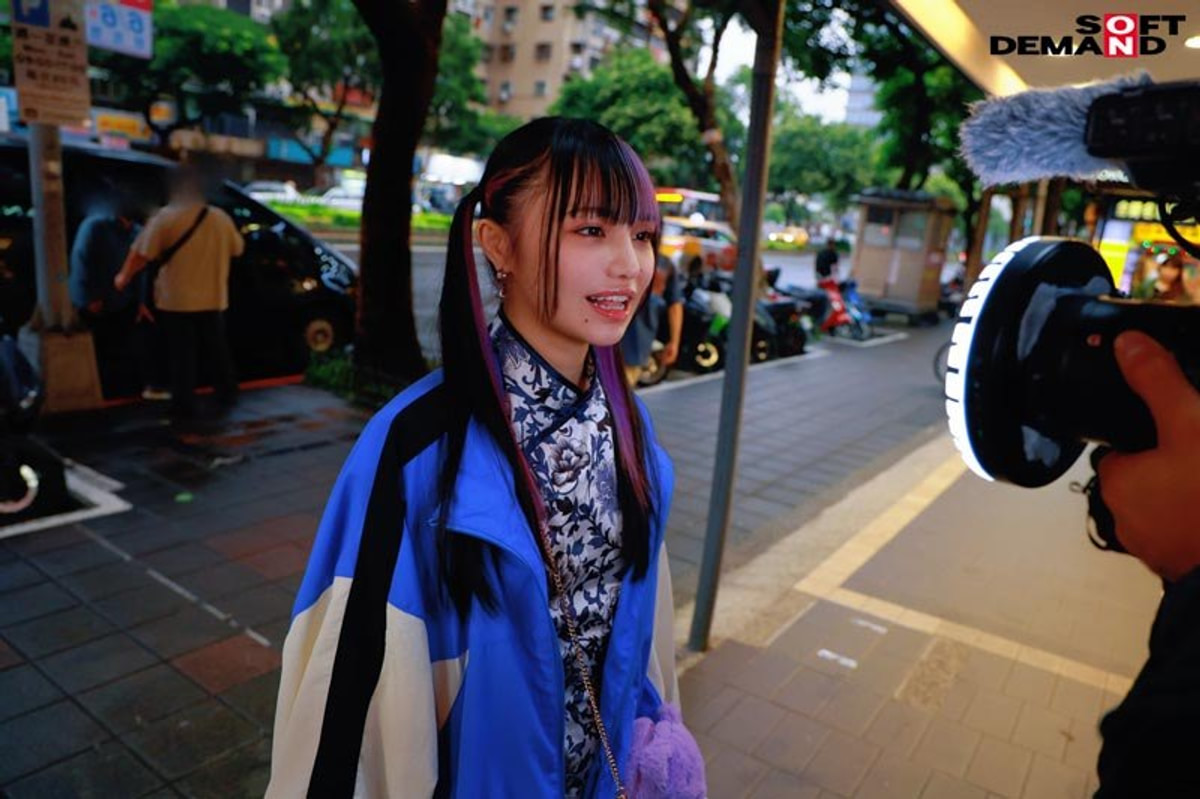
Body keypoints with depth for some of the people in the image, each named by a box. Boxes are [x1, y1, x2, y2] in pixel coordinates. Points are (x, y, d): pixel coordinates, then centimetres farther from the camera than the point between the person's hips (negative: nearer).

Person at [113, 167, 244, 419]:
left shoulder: (166, 217, -11)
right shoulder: (221, 218, 2)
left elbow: (141, 254, -11)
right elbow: (237, 249, 16)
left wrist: (123, 277, 4)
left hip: (177, 300, -3)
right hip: (213, 299, 4)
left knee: (182, 355, 3)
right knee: (216, 350, 17)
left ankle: (184, 406, 6)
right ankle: (227, 395, 26)